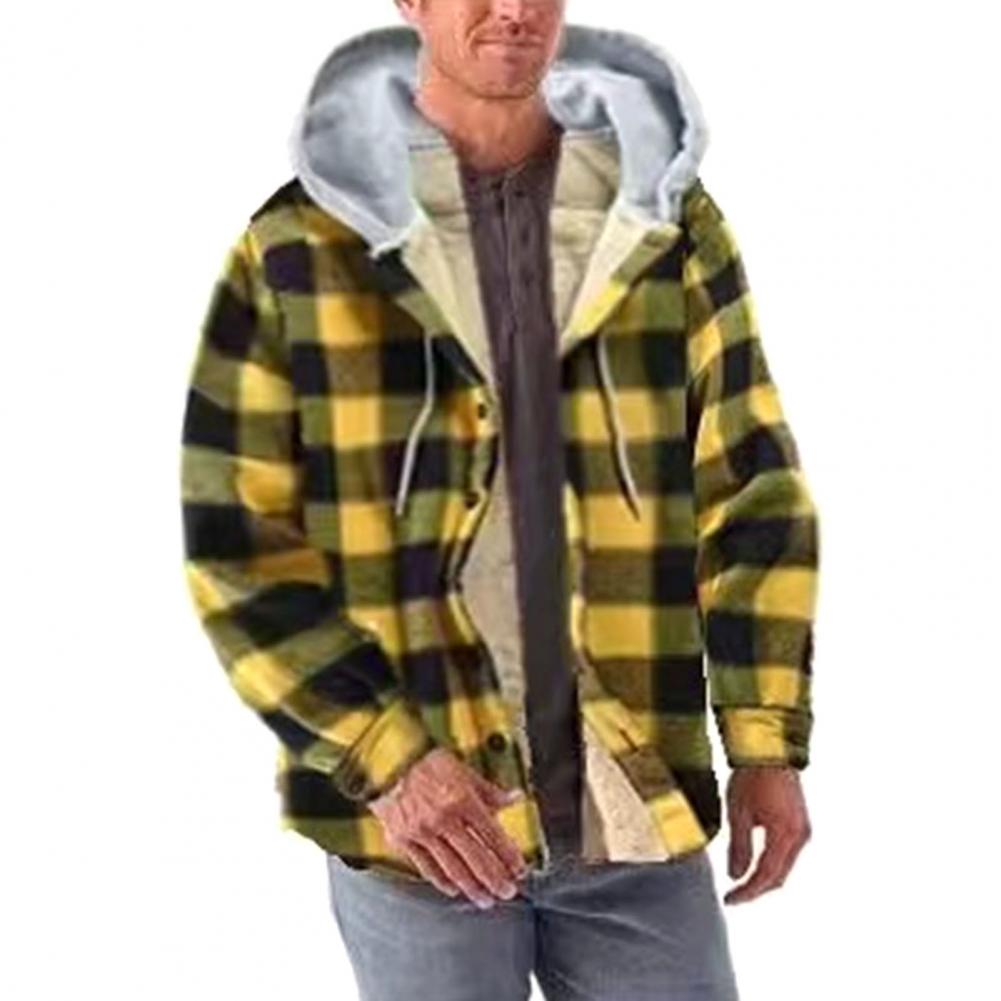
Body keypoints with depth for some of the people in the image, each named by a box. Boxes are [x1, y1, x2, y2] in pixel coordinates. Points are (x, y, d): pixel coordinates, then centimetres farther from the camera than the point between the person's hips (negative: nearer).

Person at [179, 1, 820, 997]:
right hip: (417, 808, -1)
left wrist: (767, 744, 0)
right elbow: (239, 538, -4)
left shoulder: (670, 223, 4)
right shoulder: (299, 245, -3)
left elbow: (751, 490, 6)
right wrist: (387, 758, -12)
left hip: (637, 803, 2)